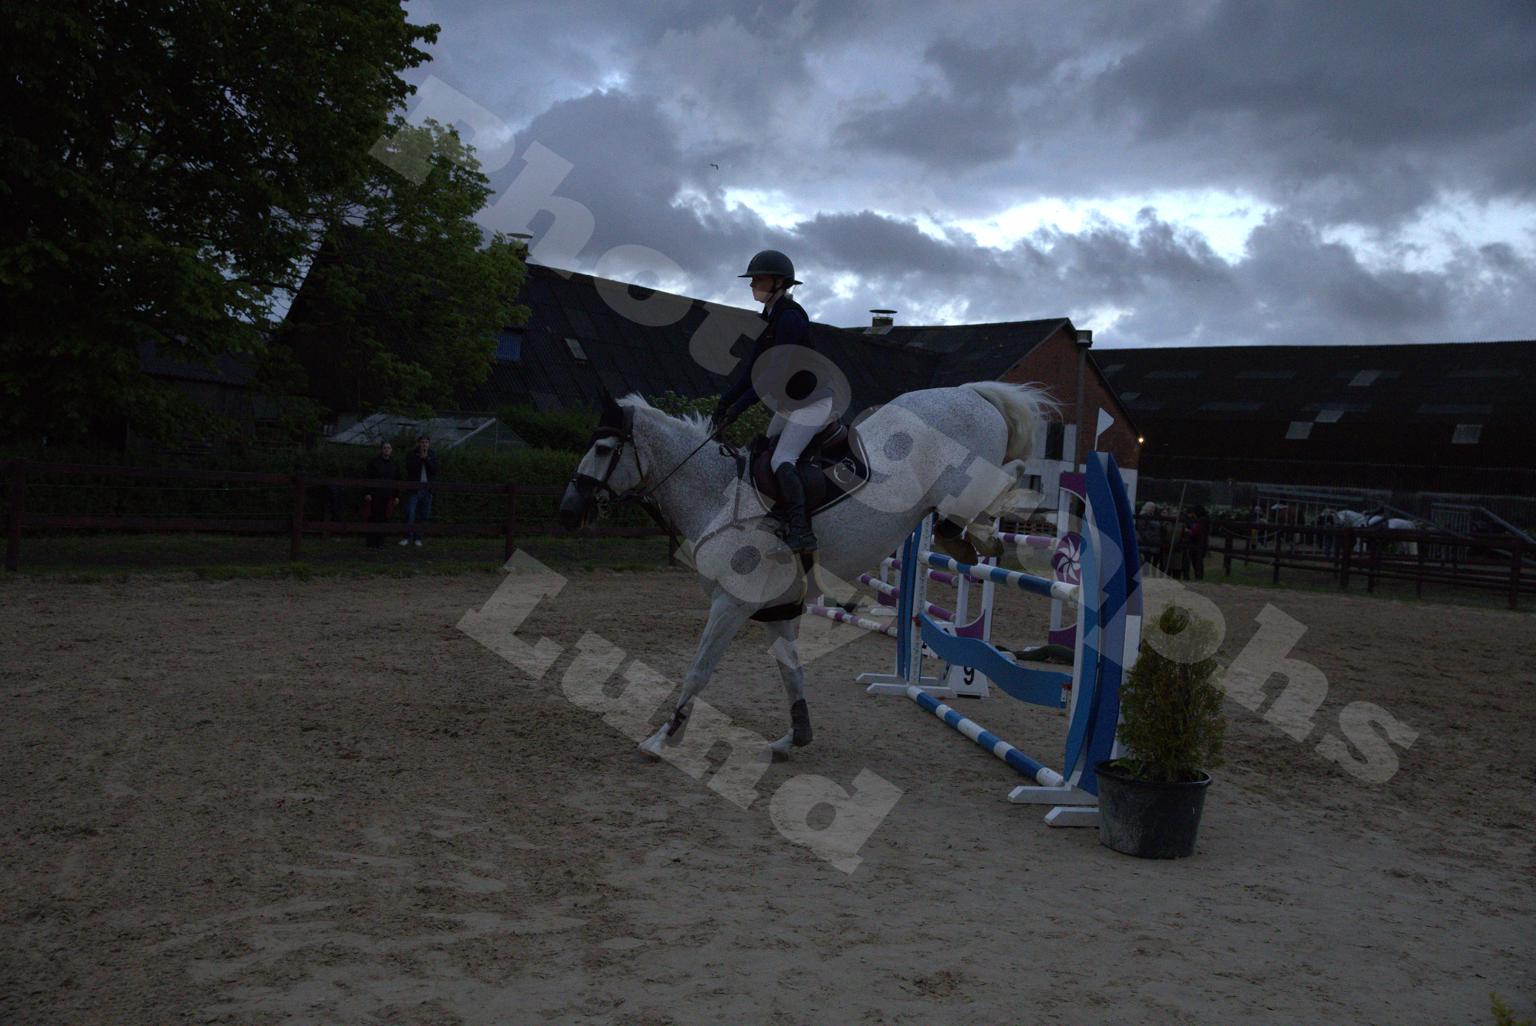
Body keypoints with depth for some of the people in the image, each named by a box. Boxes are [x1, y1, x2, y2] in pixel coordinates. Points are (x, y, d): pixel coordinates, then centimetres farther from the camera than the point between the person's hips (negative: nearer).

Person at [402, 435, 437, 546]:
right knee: (410, 514, -10)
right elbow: (410, 467, -13)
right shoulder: (412, 455, 4)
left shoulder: (432, 457, 11)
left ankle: (417, 538, 13)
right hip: (414, 488, -3)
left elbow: (434, 470, -4)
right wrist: (420, 458, -14)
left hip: (427, 489, 3)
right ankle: (407, 537, -2)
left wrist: (426, 458, -12)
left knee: (423, 516, 4)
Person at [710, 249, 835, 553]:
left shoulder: (790, 317, -22)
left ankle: (801, 533, -22)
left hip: (813, 400, -11)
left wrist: (739, 406, -27)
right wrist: (724, 401, 2)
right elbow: (752, 365, 9)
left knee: (782, 460, -19)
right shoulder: (770, 317, 9)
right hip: (792, 401, 11)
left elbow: (775, 372, -27)